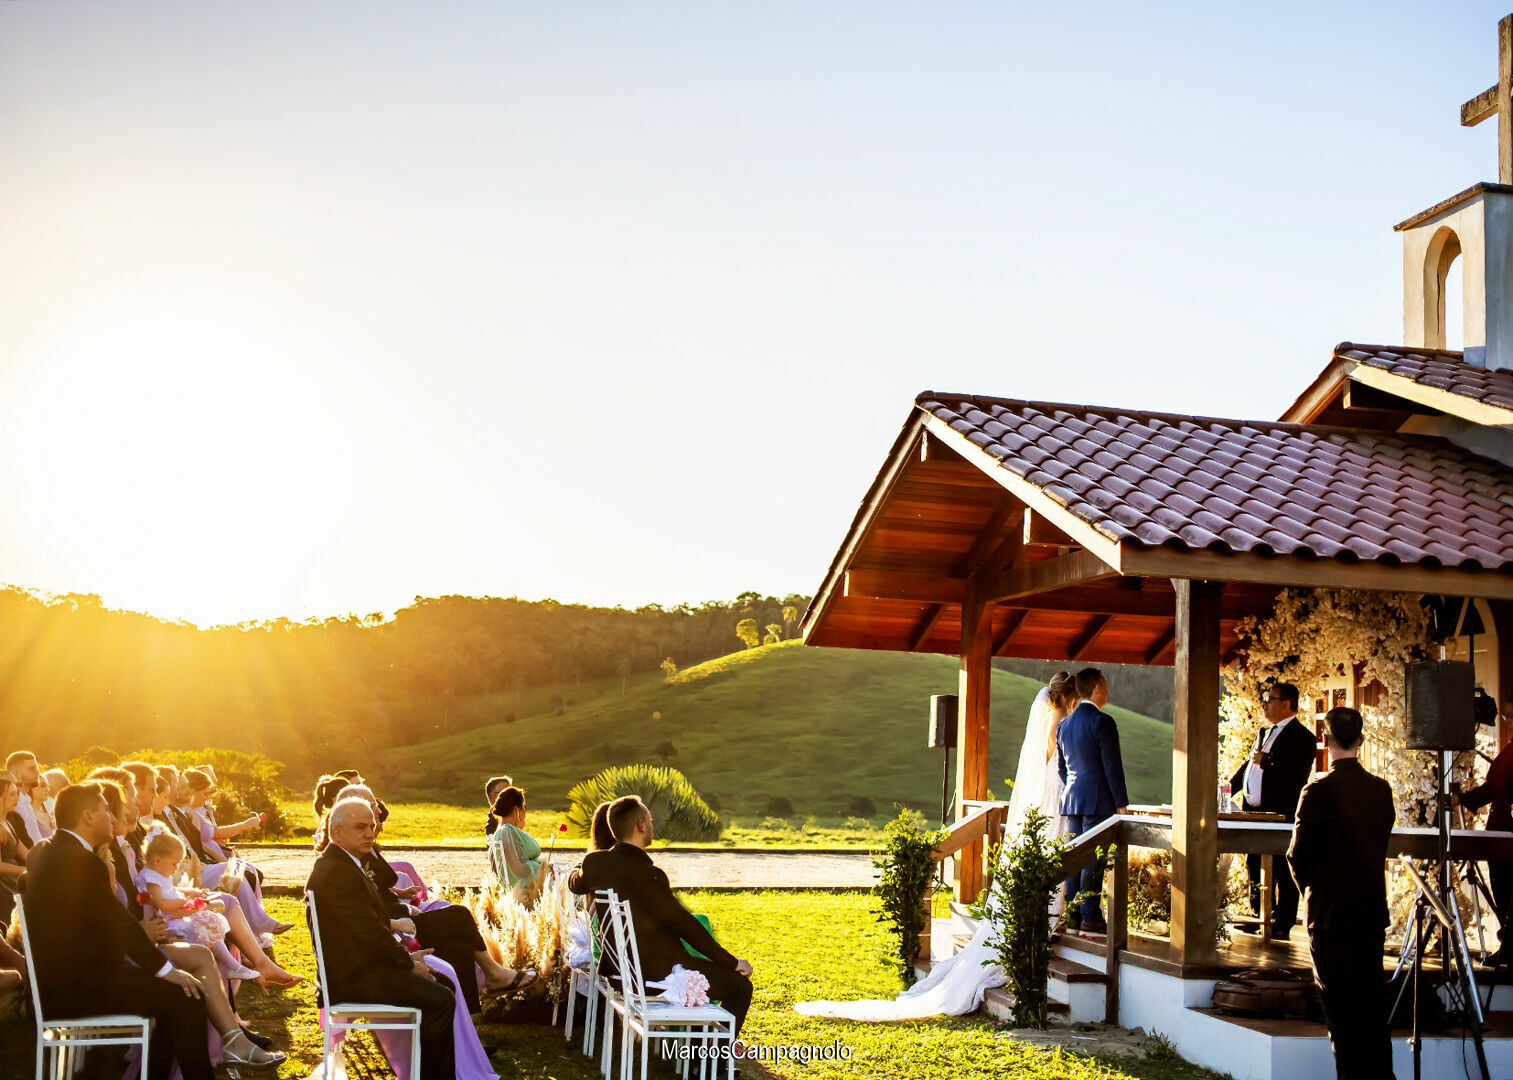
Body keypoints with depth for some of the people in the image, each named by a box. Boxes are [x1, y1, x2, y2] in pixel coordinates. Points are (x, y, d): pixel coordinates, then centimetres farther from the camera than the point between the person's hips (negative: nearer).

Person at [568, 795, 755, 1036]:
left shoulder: (595, 862, -3)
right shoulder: (645, 873, -25)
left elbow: (575, 883, 22)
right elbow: (683, 923, -19)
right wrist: (731, 962, -10)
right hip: (657, 970, -9)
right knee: (740, 986, -1)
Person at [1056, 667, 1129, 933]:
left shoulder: (1064, 725, 11)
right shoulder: (1102, 722, -12)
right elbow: (1112, 766, -13)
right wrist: (1121, 803, -8)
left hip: (1071, 801, 7)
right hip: (1098, 801, -7)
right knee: (1093, 859, -5)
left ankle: (1073, 914, 13)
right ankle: (1090, 917, -4)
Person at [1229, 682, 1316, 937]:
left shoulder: (1301, 737, -11)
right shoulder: (1265, 732, 18)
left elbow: (1296, 776, -22)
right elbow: (1248, 764, 28)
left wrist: (1264, 761, -18)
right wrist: (1230, 786, 16)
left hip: (1280, 815, -9)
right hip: (1255, 811, 9)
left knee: (1282, 872, -2)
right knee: (1255, 867, 15)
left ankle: (1281, 925, 4)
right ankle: (1259, 917, 26)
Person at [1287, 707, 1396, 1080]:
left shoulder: (1319, 791, -16)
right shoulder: (1382, 789, 1)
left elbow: (1298, 856, -11)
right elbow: (1381, 846, 9)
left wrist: (1309, 889, 8)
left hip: (1330, 913, -6)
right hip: (1373, 911, 6)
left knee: (1341, 1009, 1)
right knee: (1373, 1007, 15)